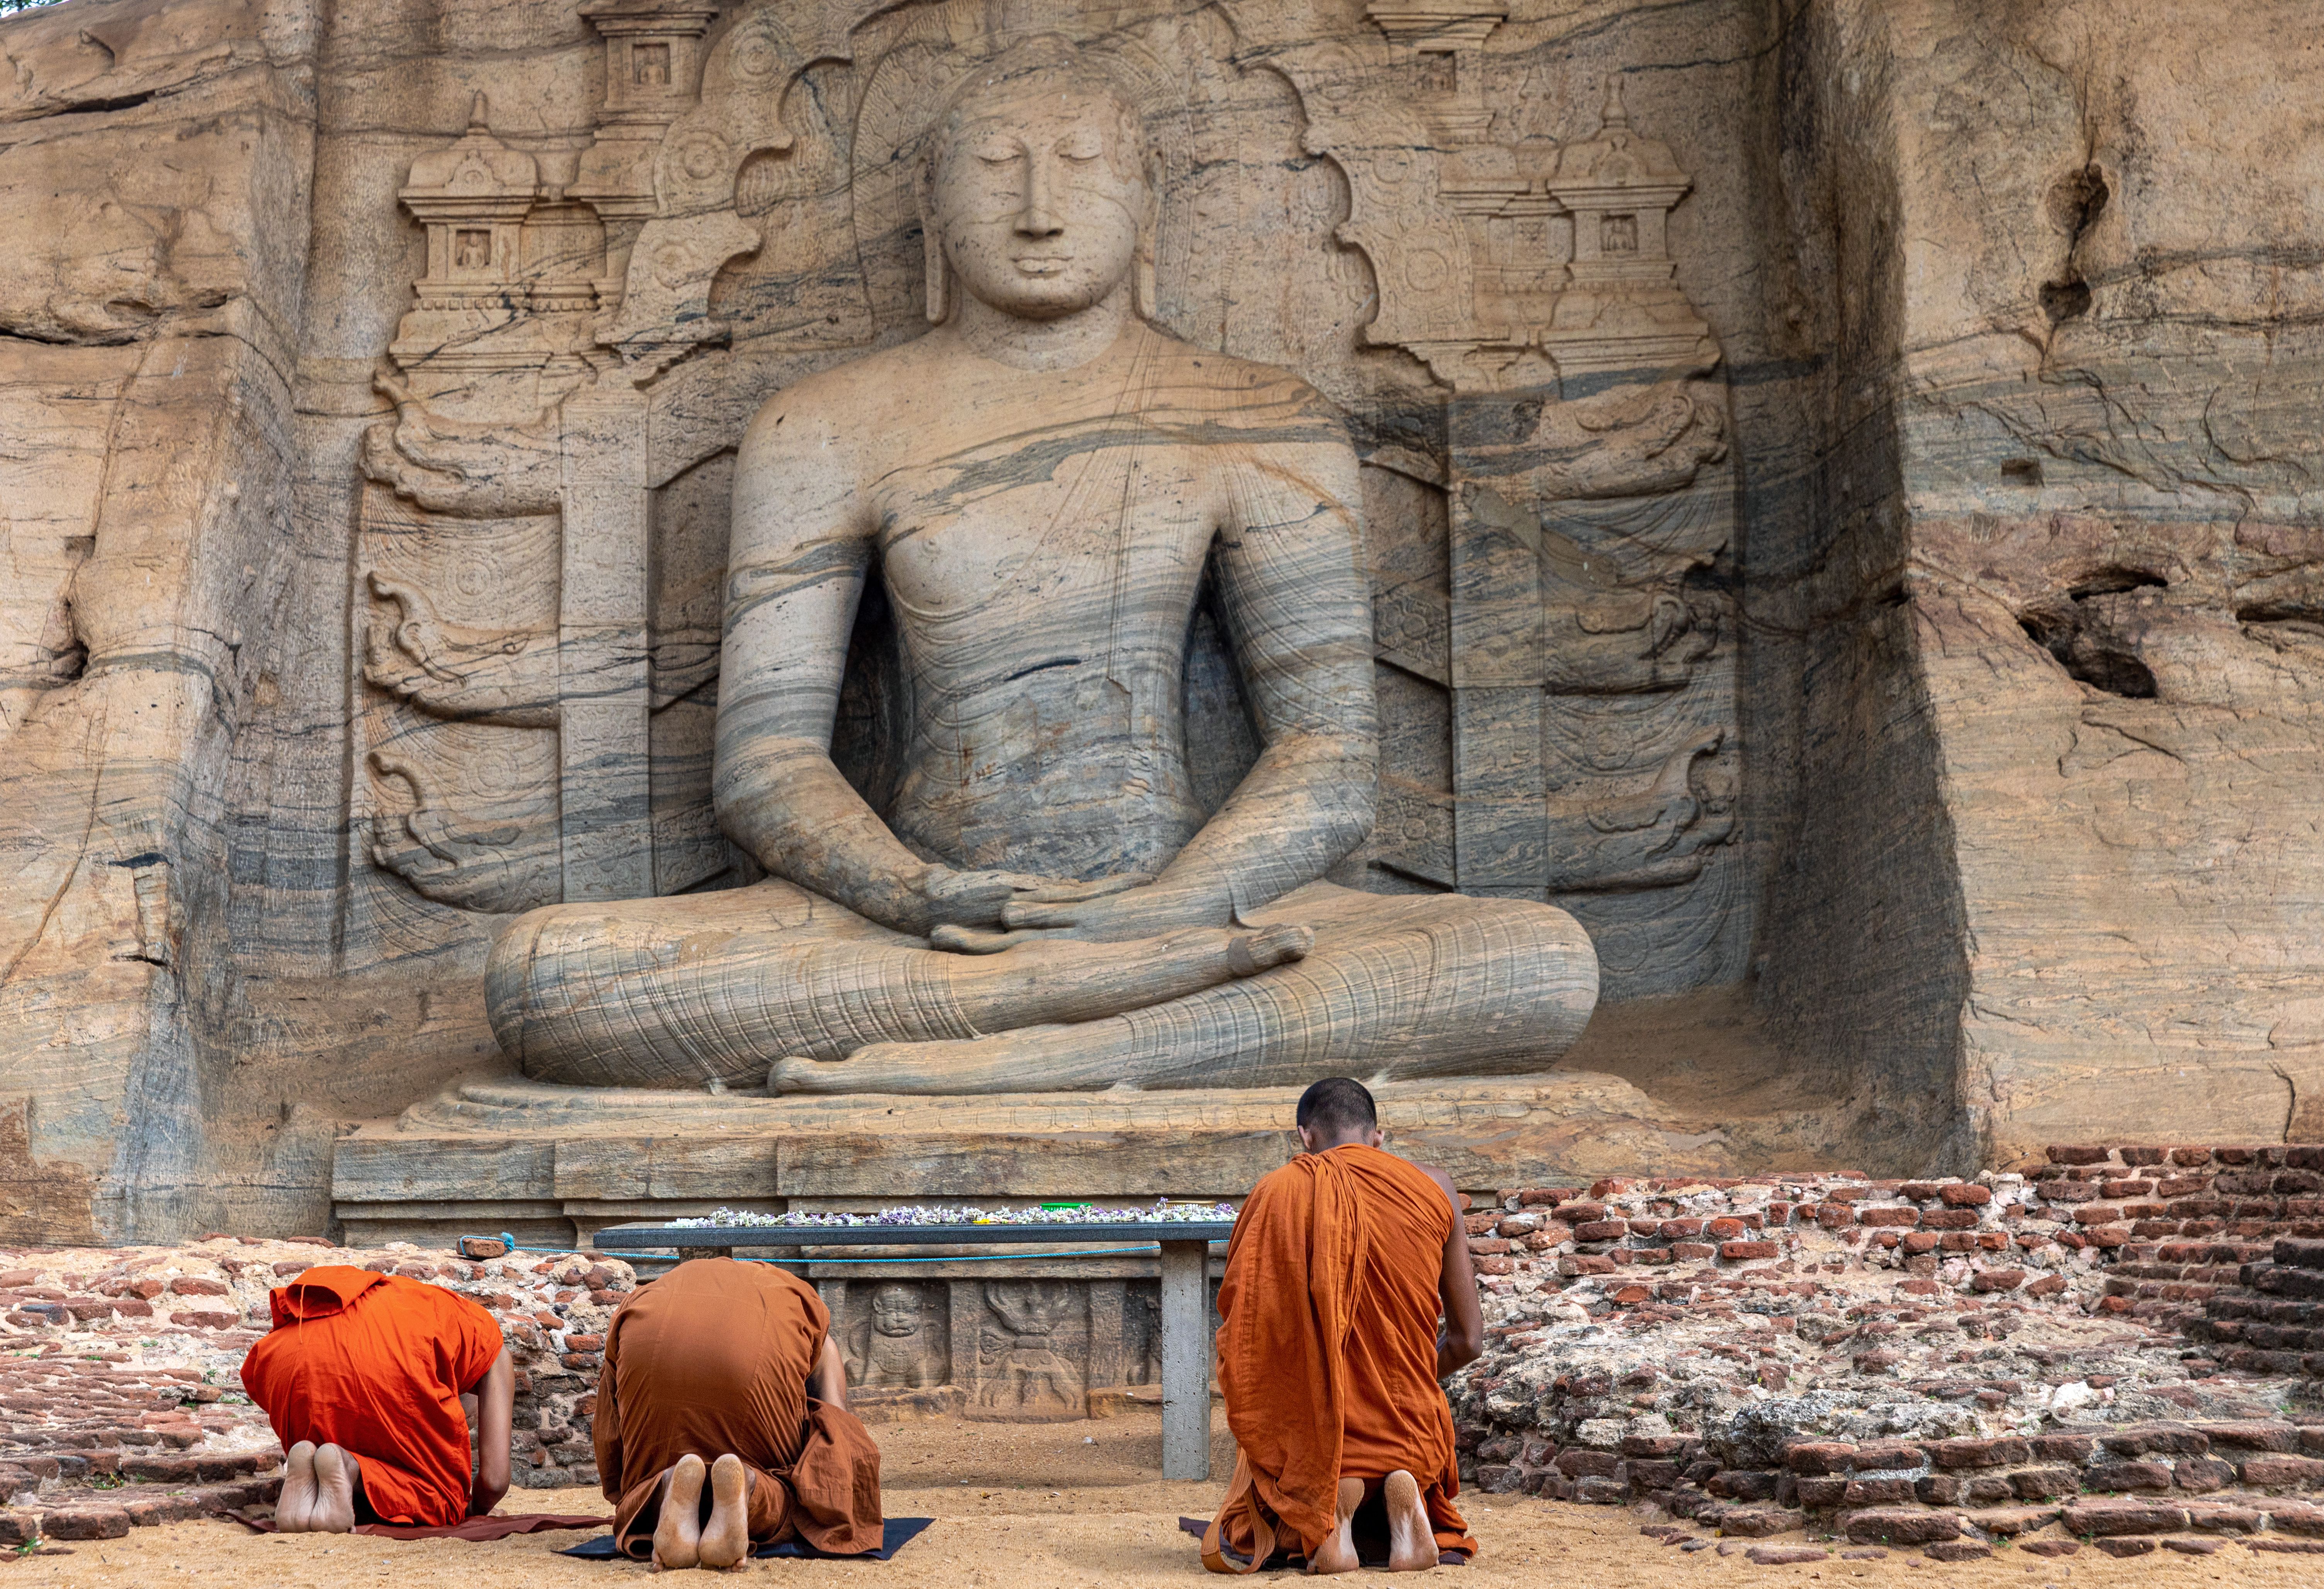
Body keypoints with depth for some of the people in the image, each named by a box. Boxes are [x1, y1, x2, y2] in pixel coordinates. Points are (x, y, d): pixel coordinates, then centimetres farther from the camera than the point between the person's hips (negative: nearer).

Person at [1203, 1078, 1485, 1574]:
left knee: (1237, 1548, 30)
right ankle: (1404, 1492, -2)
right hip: (1408, 1435, 2)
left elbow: (1240, 1336, -1)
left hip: (1306, 1437, -2)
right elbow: (1467, 1341, 7)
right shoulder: (1433, 1188, 3)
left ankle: (1328, 1500, -5)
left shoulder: (1275, 1194, -3)